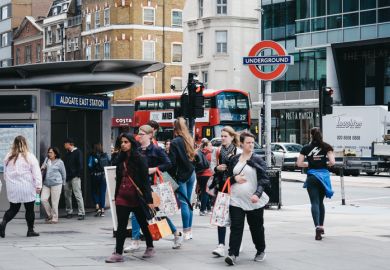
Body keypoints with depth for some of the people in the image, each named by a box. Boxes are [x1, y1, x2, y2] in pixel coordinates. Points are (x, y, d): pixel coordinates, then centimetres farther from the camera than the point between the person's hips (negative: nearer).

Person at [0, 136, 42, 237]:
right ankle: (30, 230, 12)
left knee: (13, 208, 12)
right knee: (29, 209, 8)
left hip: (12, 188, 4)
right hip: (27, 188, -3)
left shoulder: (8, 157, 4)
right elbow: (36, 172, -9)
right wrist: (38, 186, -6)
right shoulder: (30, 157, -8)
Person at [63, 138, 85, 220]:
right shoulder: (67, 153, 18)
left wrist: (78, 174, -15)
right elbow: (65, 165, 20)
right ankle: (69, 212, 17)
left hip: (75, 177, -7)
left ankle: (82, 213, -9)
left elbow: (80, 164, -8)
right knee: (67, 195, 8)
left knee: (78, 195, -9)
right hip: (67, 177, 7)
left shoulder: (77, 152, -2)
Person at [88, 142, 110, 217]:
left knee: (95, 192, 13)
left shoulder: (92, 156, -10)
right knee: (103, 192, 10)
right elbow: (109, 164, -1)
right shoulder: (105, 155, -2)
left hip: (95, 176, -2)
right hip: (103, 175, 2)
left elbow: (90, 166, -14)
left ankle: (97, 207, -5)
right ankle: (102, 210, 8)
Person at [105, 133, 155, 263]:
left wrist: (148, 199, -15)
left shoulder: (140, 159, -8)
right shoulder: (121, 159, 10)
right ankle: (118, 253, 2)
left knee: (143, 223, 10)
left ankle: (150, 247, 24)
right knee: (121, 226, 1)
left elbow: (145, 180, -11)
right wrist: (116, 196, 15)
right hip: (122, 197, 5)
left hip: (137, 197, -5)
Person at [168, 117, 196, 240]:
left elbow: (172, 162, -14)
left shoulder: (175, 142, -12)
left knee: (183, 203, -4)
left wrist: (172, 176, -5)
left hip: (181, 175, -7)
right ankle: (189, 231, 16)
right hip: (191, 173, 7)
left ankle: (186, 231, -3)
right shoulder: (190, 140, 8)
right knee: (188, 202, 12)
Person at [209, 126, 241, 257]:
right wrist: (217, 168, -6)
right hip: (220, 186, 3)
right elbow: (212, 166, 14)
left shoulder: (238, 152, -5)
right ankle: (221, 245, -4)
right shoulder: (217, 151, 9)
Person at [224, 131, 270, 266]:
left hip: (254, 201, -2)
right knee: (236, 228, -7)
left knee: (256, 228, 11)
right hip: (236, 200, 2)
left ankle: (261, 251, 31)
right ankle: (232, 254, -10)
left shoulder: (258, 160, -2)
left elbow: (263, 180, -9)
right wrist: (235, 178, -6)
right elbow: (228, 178, 16)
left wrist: (257, 194, -24)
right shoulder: (234, 160, 8)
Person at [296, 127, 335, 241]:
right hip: (324, 175, 2)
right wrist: (326, 164, 11)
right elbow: (332, 162, -9)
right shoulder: (326, 147, 0)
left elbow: (299, 163, -1)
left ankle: (317, 226, -24)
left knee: (314, 202, -5)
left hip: (312, 176, -2)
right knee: (320, 202, 18)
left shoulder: (306, 148, 1)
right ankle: (321, 226, 24)